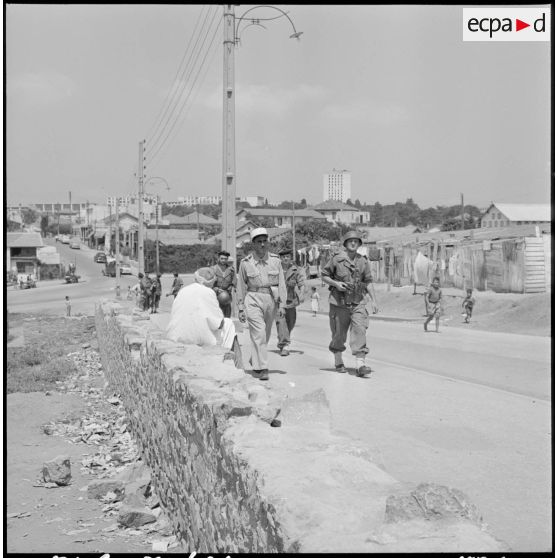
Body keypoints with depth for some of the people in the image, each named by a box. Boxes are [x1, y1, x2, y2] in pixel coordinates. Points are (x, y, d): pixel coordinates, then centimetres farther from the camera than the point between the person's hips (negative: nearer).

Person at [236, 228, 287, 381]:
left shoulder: (275, 260, 2)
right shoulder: (245, 263, -2)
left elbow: (281, 283, 3)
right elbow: (241, 287, 4)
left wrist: (282, 305, -3)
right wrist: (241, 308, 2)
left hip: (271, 300, 3)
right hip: (253, 300, -3)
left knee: (266, 334, 14)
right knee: (259, 333, -13)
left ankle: (254, 359, 37)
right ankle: (261, 368, -13)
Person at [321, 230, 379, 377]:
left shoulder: (363, 261, 6)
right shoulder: (336, 259, -3)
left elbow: (368, 282, 12)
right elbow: (324, 275, 4)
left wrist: (374, 301, 5)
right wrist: (335, 283, -13)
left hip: (358, 303, 2)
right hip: (339, 303, -2)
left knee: (360, 330, -13)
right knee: (339, 334, 8)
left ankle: (360, 365, -18)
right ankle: (338, 362, 29)